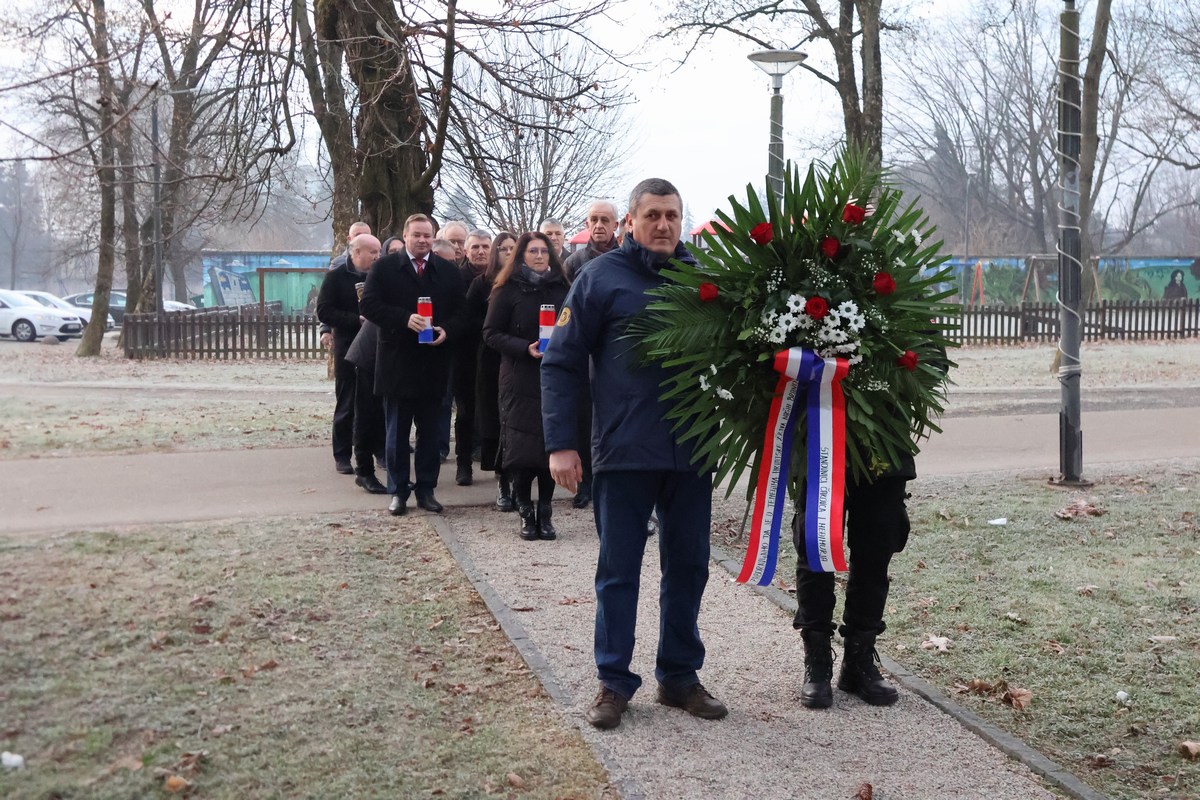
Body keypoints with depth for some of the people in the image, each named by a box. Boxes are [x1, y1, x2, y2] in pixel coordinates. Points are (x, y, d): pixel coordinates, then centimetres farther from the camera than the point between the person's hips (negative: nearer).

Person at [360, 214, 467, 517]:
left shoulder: (448, 271, 9)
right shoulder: (384, 268, 1)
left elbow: (459, 313, 7)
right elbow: (369, 305, -9)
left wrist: (447, 331, -14)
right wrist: (405, 319, -21)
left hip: (433, 363, 2)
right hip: (397, 364, -2)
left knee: (429, 431, 9)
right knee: (397, 432, 6)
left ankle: (426, 489, 18)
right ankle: (398, 491, 14)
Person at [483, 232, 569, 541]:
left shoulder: (560, 288, 11)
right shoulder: (508, 290, 1)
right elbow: (491, 333, -2)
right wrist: (525, 348, -15)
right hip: (520, 380, -3)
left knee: (552, 446, 1)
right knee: (522, 447, -5)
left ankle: (545, 512, 13)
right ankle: (526, 512, 9)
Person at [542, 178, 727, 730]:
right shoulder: (602, 278, -3)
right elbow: (562, 363, -4)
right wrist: (561, 443, -10)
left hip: (692, 451, 4)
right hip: (623, 451, -3)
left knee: (688, 566, 12)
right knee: (618, 571, 5)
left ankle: (680, 676, 25)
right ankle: (613, 682, 16)